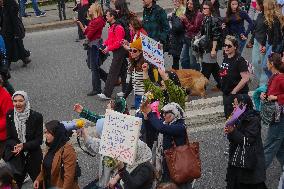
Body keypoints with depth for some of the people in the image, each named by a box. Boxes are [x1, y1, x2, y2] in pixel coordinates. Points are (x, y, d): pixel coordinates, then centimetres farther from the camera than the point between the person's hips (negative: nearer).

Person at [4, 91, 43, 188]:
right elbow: (9, 138, 1)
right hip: (16, 157, 2)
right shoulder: (9, 116, -4)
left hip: (33, 157, -2)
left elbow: (39, 140, -10)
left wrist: (24, 146, -24)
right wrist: (16, 145, -20)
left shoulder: (36, 116, -13)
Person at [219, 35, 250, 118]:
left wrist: (234, 91, -20)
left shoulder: (239, 60, -18)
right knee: (228, 115, 16)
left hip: (237, 94, -8)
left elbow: (245, 78, -23)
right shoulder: (226, 58, 7)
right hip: (226, 94, 8)